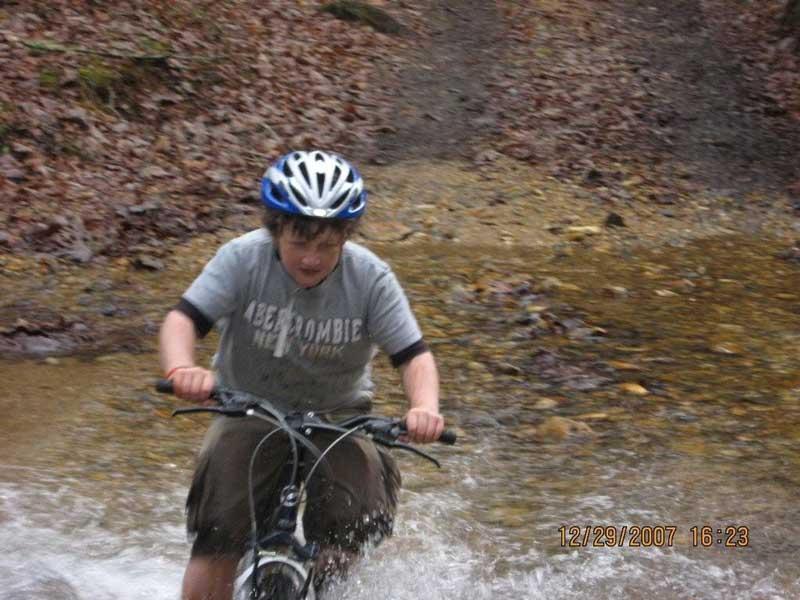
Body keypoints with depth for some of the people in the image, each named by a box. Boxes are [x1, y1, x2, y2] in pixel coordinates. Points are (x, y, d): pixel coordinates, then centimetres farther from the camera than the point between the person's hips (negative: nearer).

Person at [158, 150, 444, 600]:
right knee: (218, 542, -15)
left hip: (336, 417, 1)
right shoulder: (243, 259, -20)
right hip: (251, 411, -1)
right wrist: (182, 370, -50)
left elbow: (414, 355, -19)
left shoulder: (371, 278, -18)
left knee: (356, 528, -18)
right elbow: (183, 319, -27)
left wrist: (425, 407, -41)